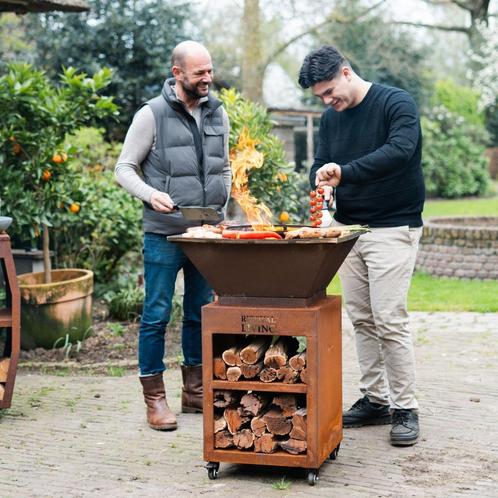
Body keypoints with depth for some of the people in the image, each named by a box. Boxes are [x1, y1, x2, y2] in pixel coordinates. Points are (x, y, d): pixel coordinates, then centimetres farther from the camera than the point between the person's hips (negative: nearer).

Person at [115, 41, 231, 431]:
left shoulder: (218, 114, 9)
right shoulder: (152, 114, -6)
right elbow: (124, 168, -4)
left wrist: (221, 202, 7)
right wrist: (152, 194, -20)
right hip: (164, 235, -5)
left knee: (201, 313, 12)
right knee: (157, 315, 1)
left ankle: (196, 390, 25)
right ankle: (155, 398, 11)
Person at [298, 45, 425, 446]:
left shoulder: (396, 103, -10)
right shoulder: (331, 118, 11)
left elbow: (399, 150, -27)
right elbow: (321, 166, 11)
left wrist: (345, 172, -36)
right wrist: (321, 186, -13)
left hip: (392, 228, -6)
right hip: (348, 228, 7)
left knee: (389, 319, -9)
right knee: (361, 319, 8)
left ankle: (405, 408, 2)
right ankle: (375, 400, 18)